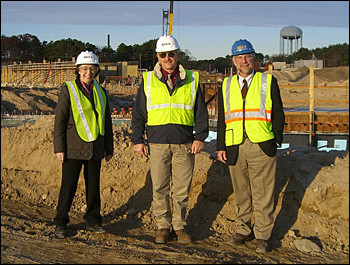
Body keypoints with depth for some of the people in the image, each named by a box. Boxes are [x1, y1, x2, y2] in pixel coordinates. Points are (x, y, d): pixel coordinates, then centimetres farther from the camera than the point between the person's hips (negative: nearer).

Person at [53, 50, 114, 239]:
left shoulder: (100, 92, 11)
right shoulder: (68, 90, -2)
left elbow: (107, 122, 15)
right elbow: (59, 121, -4)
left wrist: (109, 148, 13)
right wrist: (59, 148, -9)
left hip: (95, 148, 4)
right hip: (74, 148, -4)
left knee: (94, 185, 8)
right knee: (68, 186, -1)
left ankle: (93, 221, 21)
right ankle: (60, 224, 11)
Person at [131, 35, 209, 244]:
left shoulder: (192, 80, 6)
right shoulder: (148, 80, 6)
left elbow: (201, 112, 9)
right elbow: (138, 113, 8)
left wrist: (200, 138, 1)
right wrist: (138, 140, 2)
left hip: (184, 144, 0)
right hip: (157, 143, 0)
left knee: (182, 187, 4)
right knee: (160, 188, 4)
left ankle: (179, 225, 18)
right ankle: (163, 225, 17)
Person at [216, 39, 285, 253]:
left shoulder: (268, 81, 5)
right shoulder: (226, 85, 13)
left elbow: (278, 113, 5)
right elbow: (222, 119, 14)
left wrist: (277, 140, -2)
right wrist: (221, 146, 8)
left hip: (262, 147, -3)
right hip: (235, 147, 3)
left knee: (263, 194, 0)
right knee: (241, 193, 10)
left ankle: (262, 235, 11)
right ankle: (244, 230, 24)